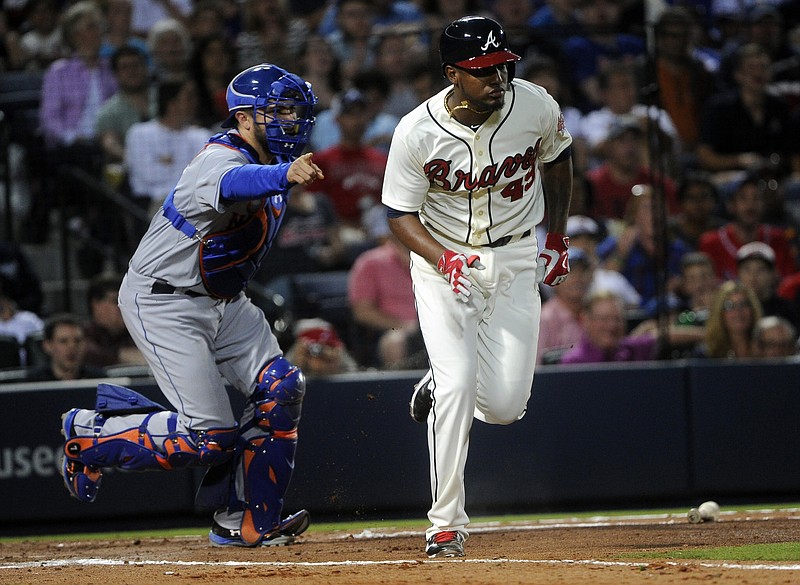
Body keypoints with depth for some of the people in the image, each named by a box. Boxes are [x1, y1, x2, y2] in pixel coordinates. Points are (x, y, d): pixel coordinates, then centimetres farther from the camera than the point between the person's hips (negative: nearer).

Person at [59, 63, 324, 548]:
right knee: (211, 436, -14)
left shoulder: (269, 160, 3)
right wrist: (284, 175, -73)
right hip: (164, 303, -9)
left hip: (224, 299, 9)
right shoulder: (220, 160, -27)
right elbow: (234, 184, -53)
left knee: (281, 388, -8)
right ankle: (90, 434, 8)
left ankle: (245, 522, 0)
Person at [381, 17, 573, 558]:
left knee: (505, 406, -6)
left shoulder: (536, 108, -14)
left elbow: (556, 159, 8)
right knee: (458, 383, -17)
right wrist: (444, 259, -30)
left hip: (515, 258, 2)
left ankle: (439, 388, 31)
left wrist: (558, 238, 14)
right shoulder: (418, 132, -20)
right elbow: (400, 214, -12)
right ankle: (446, 526, -6)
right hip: (442, 257, -2)